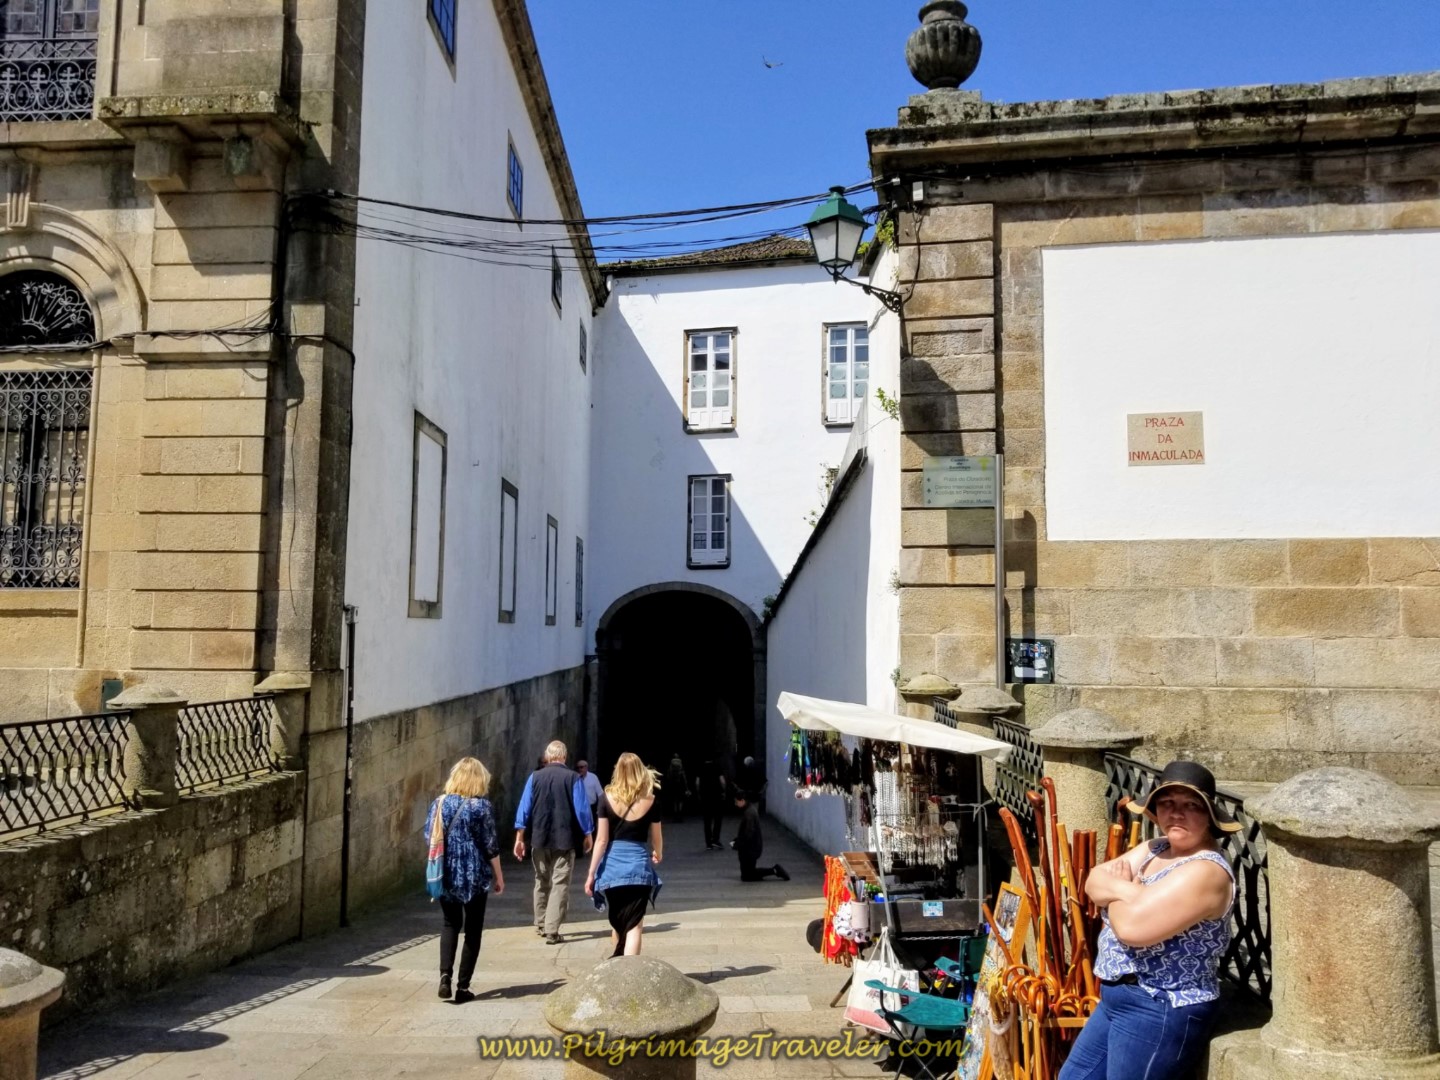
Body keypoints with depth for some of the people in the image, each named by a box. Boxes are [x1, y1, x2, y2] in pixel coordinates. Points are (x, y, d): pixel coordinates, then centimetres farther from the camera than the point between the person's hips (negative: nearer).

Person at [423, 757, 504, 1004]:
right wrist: (499, 877, 3)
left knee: (450, 924, 20)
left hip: (445, 875, 3)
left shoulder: (439, 803, 1)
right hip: (474, 877, -3)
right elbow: (490, 845, -7)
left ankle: (445, 975, 2)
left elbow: (428, 839, 6)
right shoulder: (481, 806, -8)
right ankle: (463, 987, 10)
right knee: (473, 930, 10)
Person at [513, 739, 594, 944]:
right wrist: (588, 834, 8)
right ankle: (551, 931, -5)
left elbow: (524, 808, 0)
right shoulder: (573, 778, -6)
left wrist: (520, 837, 4)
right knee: (560, 885, 2)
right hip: (565, 839, -3)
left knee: (542, 882, 19)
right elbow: (582, 809, -5)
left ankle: (541, 925, 30)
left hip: (539, 838, 3)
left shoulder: (535, 777, 1)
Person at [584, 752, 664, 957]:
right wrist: (658, 855, 29)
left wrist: (592, 873, 0)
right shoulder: (651, 801, -3)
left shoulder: (607, 798, -4)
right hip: (639, 865, -1)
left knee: (617, 922, 20)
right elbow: (656, 838, 7)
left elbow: (601, 840, -5)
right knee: (634, 925, 0)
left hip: (612, 865, 2)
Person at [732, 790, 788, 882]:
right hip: (753, 846, 10)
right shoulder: (751, 808, 7)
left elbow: (748, 834, -26)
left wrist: (736, 844, -16)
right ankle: (775, 870, 12)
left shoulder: (749, 813, -23)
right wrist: (736, 841, 6)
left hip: (751, 848, -10)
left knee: (747, 876, 2)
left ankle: (774, 870, 0)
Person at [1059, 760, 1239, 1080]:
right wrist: (1127, 888, -18)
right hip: (1118, 997, 10)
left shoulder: (1206, 871, -22)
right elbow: (1094, 881, 3)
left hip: (1162, 1010, -10)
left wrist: (1114, 890, -9)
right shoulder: (1154, 849, 9)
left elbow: (1132, 924, -30)